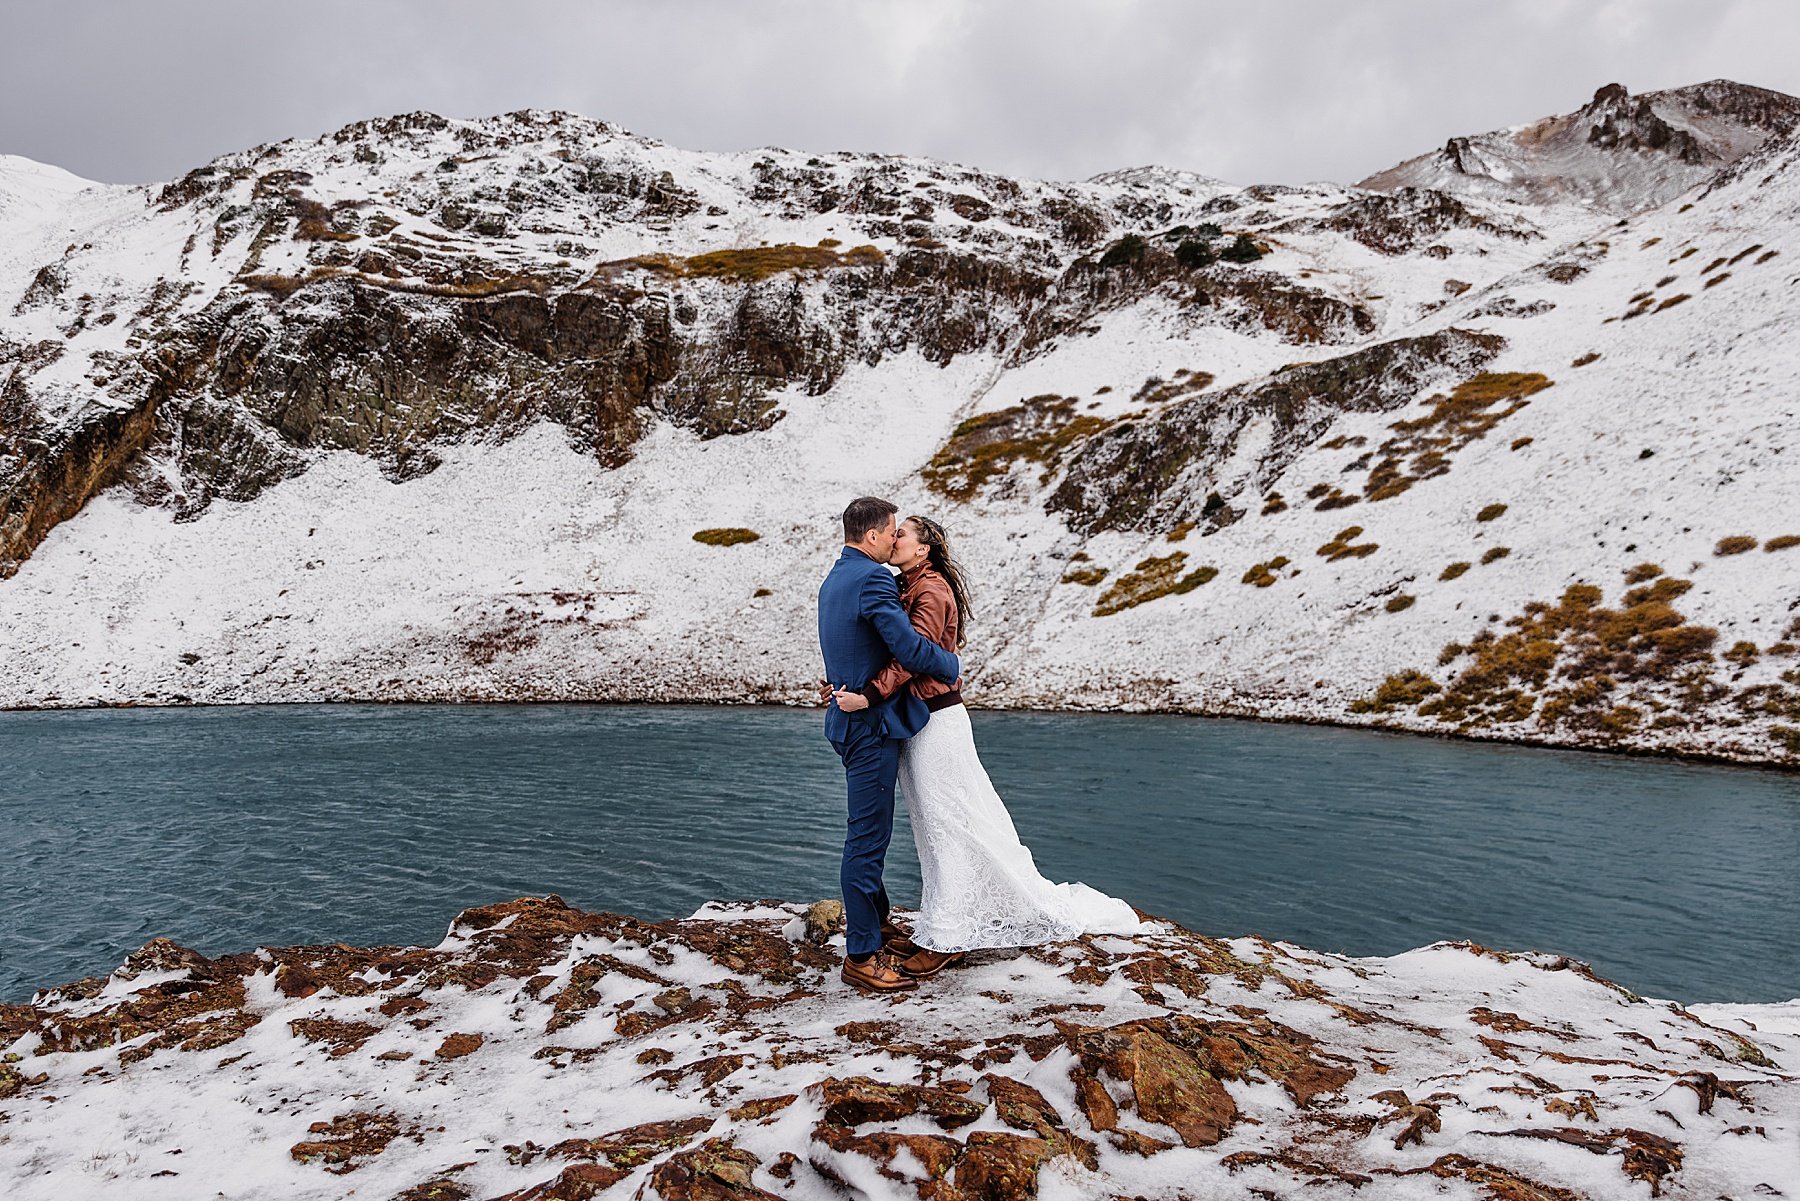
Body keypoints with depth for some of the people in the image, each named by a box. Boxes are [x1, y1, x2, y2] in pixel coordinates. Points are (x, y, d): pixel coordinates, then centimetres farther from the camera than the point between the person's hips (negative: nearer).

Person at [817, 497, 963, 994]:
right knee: (868, 836, -5)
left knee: (870, 831, 23)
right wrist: (953, 665, -4)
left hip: (852, 719, 11)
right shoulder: (872, 579, -18)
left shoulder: (834, 579, 14)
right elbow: (910, 649, -21)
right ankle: (861, 956, 2)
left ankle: (874, 920, 39)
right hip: (872, 724, -11)